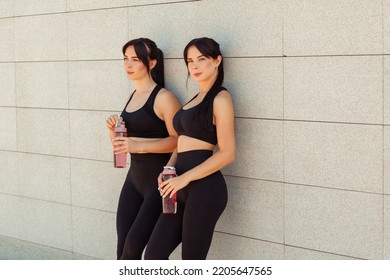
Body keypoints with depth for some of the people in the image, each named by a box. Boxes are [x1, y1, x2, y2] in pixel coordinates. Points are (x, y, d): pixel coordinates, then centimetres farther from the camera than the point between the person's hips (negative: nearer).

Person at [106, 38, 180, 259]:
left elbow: (177, 140, -20)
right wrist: (114, 131, -1)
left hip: (159, 180, -8)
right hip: (134, 177, 8)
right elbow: (121, 145, 20)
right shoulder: (132, 97, 12)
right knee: (123, 247, 6)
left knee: (133, 246, -11)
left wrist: (138, 146, -29)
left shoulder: (163, 98, -12)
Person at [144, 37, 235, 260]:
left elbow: (227, 153, -14)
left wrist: (185, 178, -17)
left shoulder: (220, 98, -8)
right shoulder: (197, 99, 18)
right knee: (154, 254, 7)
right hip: (184, 189, 8)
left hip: (204, 188, -8)